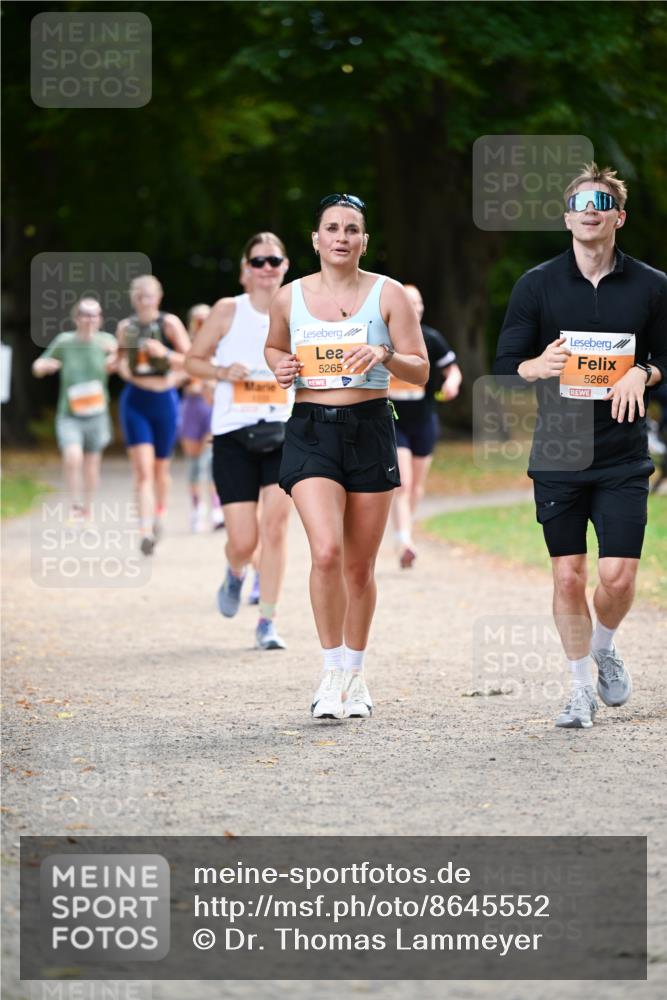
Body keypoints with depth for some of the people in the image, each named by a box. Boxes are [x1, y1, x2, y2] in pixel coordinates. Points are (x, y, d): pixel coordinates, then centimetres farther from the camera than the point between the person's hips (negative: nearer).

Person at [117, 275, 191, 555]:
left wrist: (166, 354, -23)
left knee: (161, 467, 15)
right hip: (135, 401, 1)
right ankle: (146, 530, -19)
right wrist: (124, 367, -3)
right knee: (142, 469, -12)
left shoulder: (169, 323, -5)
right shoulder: (126, 326, 5)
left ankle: (160, 512, 42)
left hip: (164, 400, -1)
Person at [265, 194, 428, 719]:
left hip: (370, 429, 0)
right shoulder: (290, 297, 5)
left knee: (360, 565, 7)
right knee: (326, 551, -19)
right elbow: (275, 346, 23)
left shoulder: (388, 294, 0)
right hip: (311, 432, 0)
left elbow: (421, 371, 1)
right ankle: (332, 670, -6)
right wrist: (281, 366, 1)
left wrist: (386, 354, -19)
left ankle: (355, 674, 24)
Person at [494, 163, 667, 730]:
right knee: (568, 577, 2)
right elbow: (505, 366, 3)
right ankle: (582, 691, 16)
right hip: (557, 456, 0)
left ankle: (604, 648, 26)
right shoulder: (537, 286, 2)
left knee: (619, 575, -7)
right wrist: (538, 366, -19)